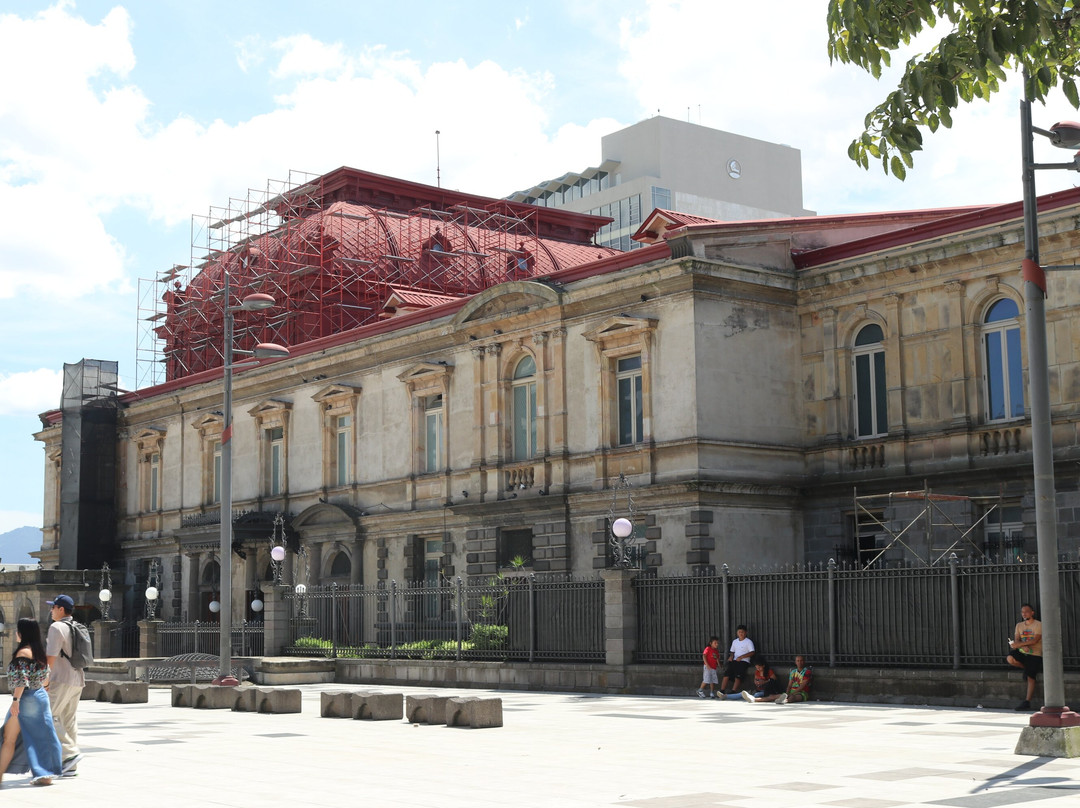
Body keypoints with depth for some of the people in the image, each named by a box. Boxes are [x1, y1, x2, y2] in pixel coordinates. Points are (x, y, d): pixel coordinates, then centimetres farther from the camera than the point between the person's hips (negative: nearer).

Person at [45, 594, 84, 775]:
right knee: (69, 720, 9)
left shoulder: (57, 627, -11)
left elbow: (51, 657, -17)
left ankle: (70, 752, -14)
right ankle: (71, 767, 9)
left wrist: (45, 680, -13)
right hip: (77, 680, 9)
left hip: (61, 680, -9)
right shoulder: (77, 629, 16)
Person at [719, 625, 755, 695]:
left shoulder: (748, 642, 2)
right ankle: (722, 691, -23)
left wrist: (741, 657, -16)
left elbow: (752, 653, -8)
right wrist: (731, 656, 4)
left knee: (738, 675, -27)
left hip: (744, 661, -5)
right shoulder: (734, 641, 21)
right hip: (734, 660, 5)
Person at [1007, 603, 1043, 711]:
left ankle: (1027, 702, -13)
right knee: (1010, 659, -26)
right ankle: (1029, 668, -1)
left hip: (1035, 654, -5)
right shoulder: (1019, 625, 14)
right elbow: (1016, 640, 4)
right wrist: (1023, 646, -19)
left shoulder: (1038, 625, -2)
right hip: (1023, 653, 5)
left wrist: (1019, 644, -21)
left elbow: (1034, 640, -14)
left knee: (1030, 677, -15)